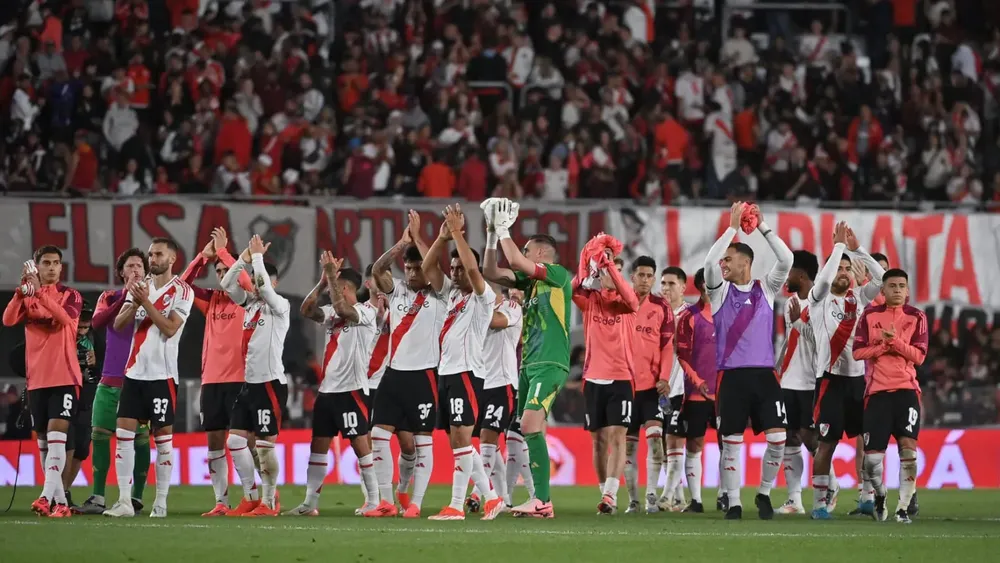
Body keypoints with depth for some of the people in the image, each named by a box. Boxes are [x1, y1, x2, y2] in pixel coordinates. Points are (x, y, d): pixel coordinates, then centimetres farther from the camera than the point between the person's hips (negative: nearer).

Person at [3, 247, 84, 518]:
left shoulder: (70, 295, 1)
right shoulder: (26, 296, 10)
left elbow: (65, 317, -21)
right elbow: (8, 320, -8)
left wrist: (39, 292, -30)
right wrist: (22, 290, -23)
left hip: (64, 378, -4)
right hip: (36, 379, 4)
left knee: (57, 435, -16)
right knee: (43, 441, 6)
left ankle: (48, 496, -26)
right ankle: (60, 501, 13)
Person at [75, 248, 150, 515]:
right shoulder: (109, 298, 8)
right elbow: (96, 322, -10)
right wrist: (125, 297, -18)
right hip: (110, 381, 2)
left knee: (140, 438, -4)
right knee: (99, 435, -2)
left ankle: (136, 498, 1)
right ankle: (97, 498, 3)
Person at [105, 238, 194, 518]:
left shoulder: (182, 292, -4)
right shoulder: (140, 286, 11)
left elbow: (170, 328, -15)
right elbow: (118, 323, 4)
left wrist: (146, 301, -18)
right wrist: (134, 303, -13)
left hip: (162, 374, -5)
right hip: (134, 371, 5)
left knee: (163, 437, 0)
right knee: (123, 434, -2)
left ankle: (161, 502, 4)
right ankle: (124, 501, -2)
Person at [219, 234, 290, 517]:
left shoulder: (280, 306, -6)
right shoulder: (250, 303, 13)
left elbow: (265, 286, -22)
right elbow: (227, 284, 7)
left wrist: (258, 256, -12)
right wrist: (245, 259, -4)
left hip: (271, 383, -8)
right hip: (249, 383, 8)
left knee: (264, 444, -6)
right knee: (236, 440, 6)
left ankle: (269, 502, 1)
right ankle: (250, 498, 13)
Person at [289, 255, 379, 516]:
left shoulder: (366, 312, -8)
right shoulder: (332, 312, 15)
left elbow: (342, 308, -26)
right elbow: (306, 310, 2)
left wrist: (332, 275, -20)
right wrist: (323, 281, -5)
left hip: (352, 389, -8)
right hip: (327, 388, 8)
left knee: (360, 442, -6)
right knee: (318, 444, 6)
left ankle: (373, 499, -1)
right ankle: (310, 502, 9)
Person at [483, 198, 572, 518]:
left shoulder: (559, 275, -7)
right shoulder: (530, 281, 16)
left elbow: (516, 262, -16)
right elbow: (490, 273, 16)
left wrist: (504, 230, -4)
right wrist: (492, 237, 8)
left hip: (549, 364, -9)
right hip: (529, 364, 9)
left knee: (530, 425, -20)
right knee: (531, 432, 7)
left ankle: (542, 501, -23)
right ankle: (540, 501, 10)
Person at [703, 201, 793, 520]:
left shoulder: (766, 288, 8)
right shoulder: (720, 290, 6)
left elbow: (786, 260, -6)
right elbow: (709, 262, -13)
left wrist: (762, 227, -9)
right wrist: (732, 227, -11)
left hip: (764, 374, 0)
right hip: (732, 375, 0)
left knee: (777, 438, -8)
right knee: (731, 442, 0)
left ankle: (764, 493, 12)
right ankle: (734, 503, 8)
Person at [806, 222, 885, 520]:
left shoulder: (858, 298, 13)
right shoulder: (819, 299, 1)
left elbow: (881, 277, 2)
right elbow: (824, 278, -19)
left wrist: (857, 248, -2)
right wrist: (839, 245, -11)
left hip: (858, 376, 5)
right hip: (831, 378, -5)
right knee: (827, 443, -5)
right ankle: (820, 502, 0)